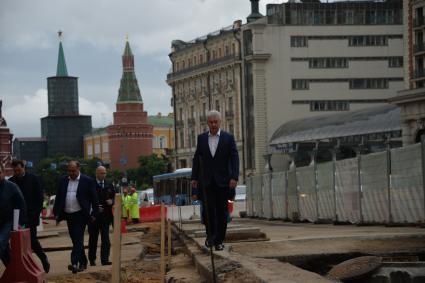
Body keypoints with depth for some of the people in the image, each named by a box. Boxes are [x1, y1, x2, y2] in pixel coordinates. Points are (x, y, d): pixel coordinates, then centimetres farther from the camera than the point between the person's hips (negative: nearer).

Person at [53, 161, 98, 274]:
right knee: (75, 240, 11)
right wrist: (56, 213, 6)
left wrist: (94, 214, -5)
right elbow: (58, 197, 12)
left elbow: (94, 199, -2)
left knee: (78, 239, -12)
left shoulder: (87, 181, -4)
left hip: (80, 215, -5)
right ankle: (83, 262, 22)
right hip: (68, 215, 5)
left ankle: (74, 263, -20)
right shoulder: (63, 180, 9)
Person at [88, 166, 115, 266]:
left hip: (105, 215, 2)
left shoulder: (109, 185, 10)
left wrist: (111, 201, -6)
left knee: (105, 239, -7)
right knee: (93, 238, 8)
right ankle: (92, 259, 20)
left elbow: (114, 197, 16)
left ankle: (105, 259, -10)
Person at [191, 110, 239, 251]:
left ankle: (219, 241, 9)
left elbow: (234, 158, -4)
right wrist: (194, 178, 6)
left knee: (221, 212, 0)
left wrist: (234, 177, -15)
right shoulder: (201, 138, 8)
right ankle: (210, 234, 13)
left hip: (223, 181, -1)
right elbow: (197, 159, 11)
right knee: (208, 209, -9)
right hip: (206, 181, 1)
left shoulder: (228, 138, 1)